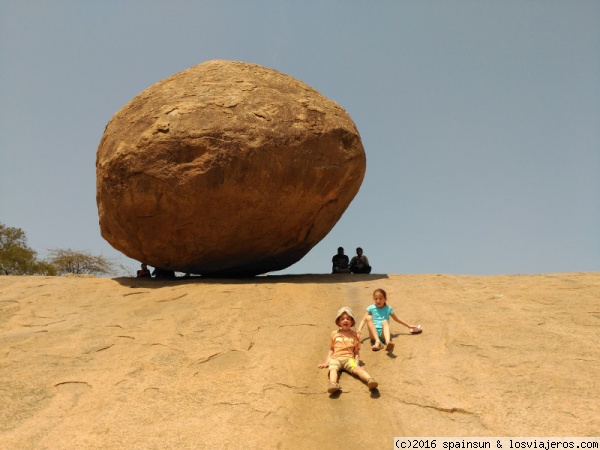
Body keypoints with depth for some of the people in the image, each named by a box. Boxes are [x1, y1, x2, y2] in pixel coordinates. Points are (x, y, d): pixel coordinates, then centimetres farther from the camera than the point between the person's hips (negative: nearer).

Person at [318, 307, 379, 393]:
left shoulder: (354, 335, 21)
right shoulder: (334, 334, 23)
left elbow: (357, 352, 18)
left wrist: (356, 362, 0)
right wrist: (327, 361, 13)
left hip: (349, 358, -1)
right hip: (335, 358, 1)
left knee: (357, 368, -33)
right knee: (333, 368, -35)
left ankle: (369, 380, -59)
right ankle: (333, 384, -63)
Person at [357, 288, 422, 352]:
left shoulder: (388, 308, 12)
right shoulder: (371, 308, 9)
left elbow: (396, 319, 24)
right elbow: (364, 320, 5)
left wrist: (409, 326, 28)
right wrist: (359, 330, -12)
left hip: (383, 333, 0)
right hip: (374, 334, 0)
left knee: (385, 321, -31)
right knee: (368, 317, -24)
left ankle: (388, 342, -61)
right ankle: (377, 342, -37)